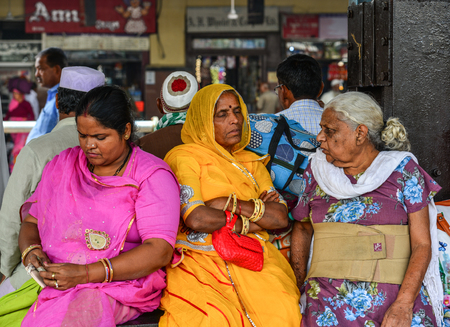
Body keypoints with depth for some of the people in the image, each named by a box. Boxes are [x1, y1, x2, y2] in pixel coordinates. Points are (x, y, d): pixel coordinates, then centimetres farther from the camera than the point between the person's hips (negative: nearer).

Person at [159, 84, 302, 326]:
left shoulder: (251, 162, 23)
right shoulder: (185, 157, 6)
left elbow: (281, 217, 9)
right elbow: (196, 219, -10)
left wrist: (232, 204, -3)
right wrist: (249, 223, 2)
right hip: (200, 260, -4)